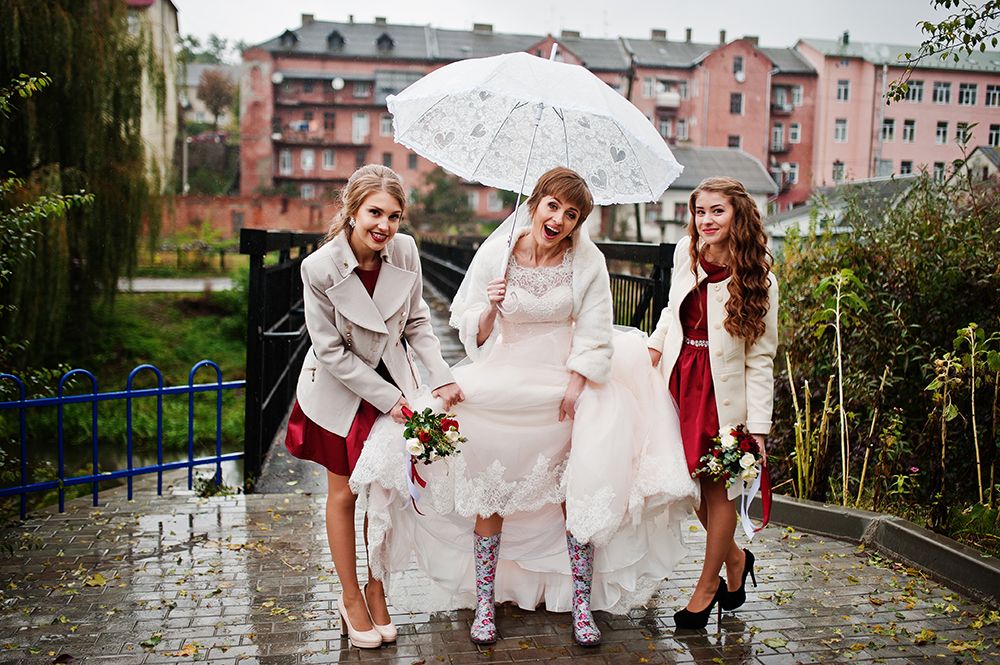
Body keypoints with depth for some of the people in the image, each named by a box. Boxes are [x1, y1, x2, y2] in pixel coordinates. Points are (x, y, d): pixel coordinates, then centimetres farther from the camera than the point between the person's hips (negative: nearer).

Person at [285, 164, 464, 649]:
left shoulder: (404, 251, -14)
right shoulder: (319, 268, -24)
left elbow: (417, 322, -1)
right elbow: (331, 352, -18)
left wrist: (441, 376, -13)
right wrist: (389, 399, -18)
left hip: (394, 384, 3)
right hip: (341, 392, -3)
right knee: (344, 494, 11)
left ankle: (375, 592, 29)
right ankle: (351, 598, 28)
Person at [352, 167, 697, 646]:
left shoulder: (588, 261, -5)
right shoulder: (494, 254, -6)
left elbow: (593, 334, -1)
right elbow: (474, 335, -1)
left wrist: (573, 390, -9)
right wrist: (490, 308, -21)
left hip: (567, 384, 0)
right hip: (504, 386, 0)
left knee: (580, 495, -1)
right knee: (489, 494, 4)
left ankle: (581, 605, 14)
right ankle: (484, 603, 19)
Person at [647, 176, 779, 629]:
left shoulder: (758, 280, -10)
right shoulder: (685, 254, 2)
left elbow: (760, 360, -9)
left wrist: (757, 427, -13)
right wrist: (655, 345, 5)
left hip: (722, 391, -4)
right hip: (679, 380, 4)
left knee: (718, 490, 6)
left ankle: (707, 586, 24)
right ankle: (735, 558, 34)